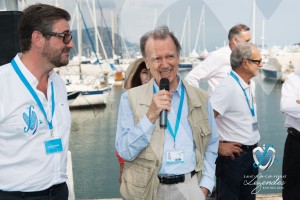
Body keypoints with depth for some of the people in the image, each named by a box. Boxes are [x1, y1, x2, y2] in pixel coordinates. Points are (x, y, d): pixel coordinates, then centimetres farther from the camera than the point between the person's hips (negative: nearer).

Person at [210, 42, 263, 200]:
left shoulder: (251, 84, 7)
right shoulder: (228, 87, -21)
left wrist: (254, 148, 13)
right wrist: (219, 147, -18)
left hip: (251, 153, 8)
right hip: (234, 155, -8)